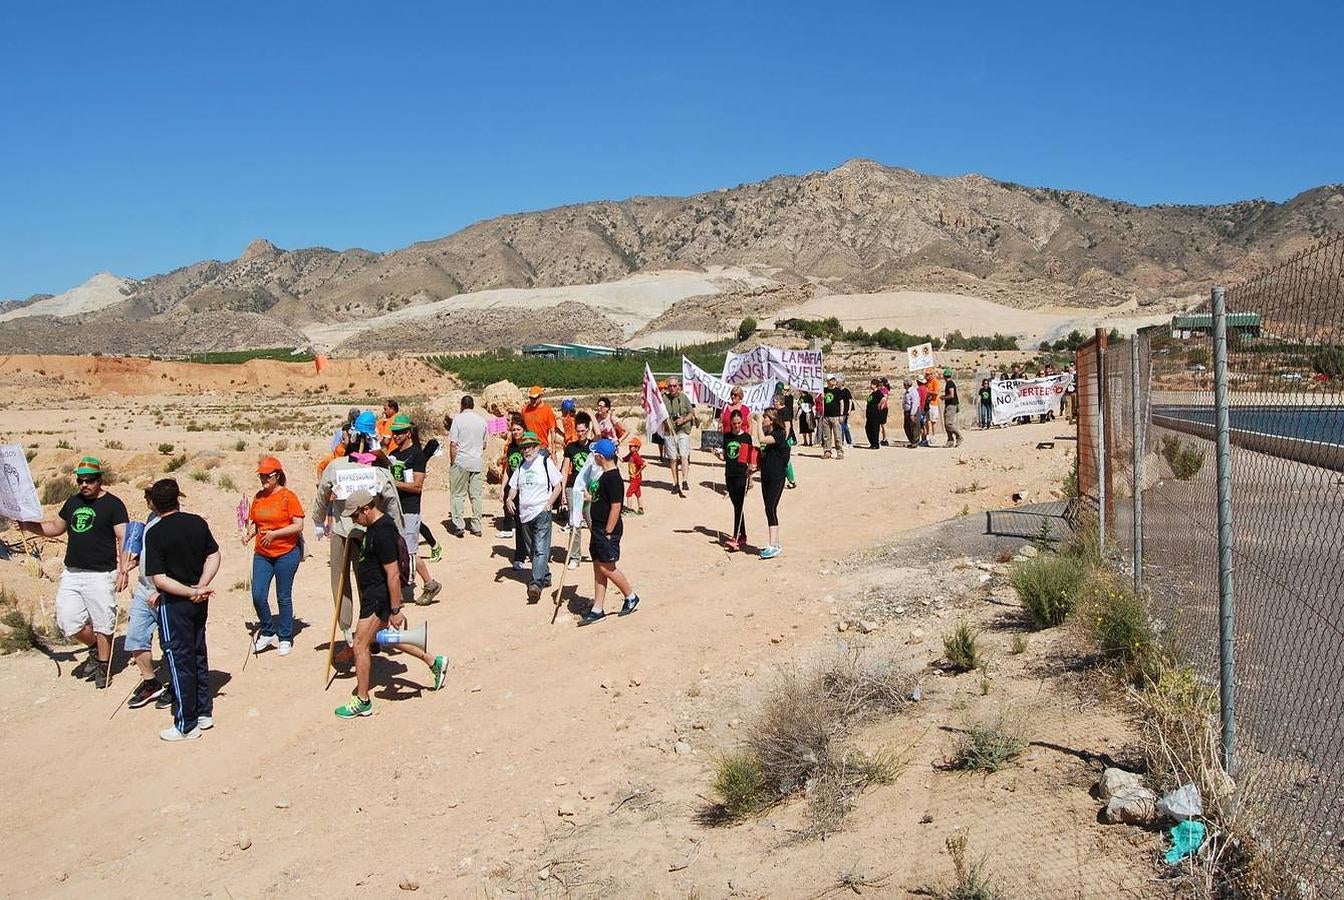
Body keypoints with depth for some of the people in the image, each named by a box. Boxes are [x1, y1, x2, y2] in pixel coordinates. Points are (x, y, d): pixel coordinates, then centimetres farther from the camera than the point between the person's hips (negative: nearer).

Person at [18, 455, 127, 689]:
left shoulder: (113, 504, -7)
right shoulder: (72, 502, 13)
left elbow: (123, 539, -11)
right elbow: (55, 528, 25)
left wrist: (123, 570, -21)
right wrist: (28, 525, 8)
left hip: (101, 575, -6)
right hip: (71, 573, 6)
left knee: (102, 625, 0)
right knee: (68, 621, 5)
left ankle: (103, 666, 16)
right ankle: (95, 651, 29)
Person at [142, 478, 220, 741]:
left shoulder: (155, 534, -15)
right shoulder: (197, 523, 0)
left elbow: (159, 580, -19)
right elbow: (214, 556, 5)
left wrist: (192, 591, -14)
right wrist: (201, 587, -3)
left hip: (174, 603, -6)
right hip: (199, 602, 6)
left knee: (179, 661, 2)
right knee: (198, 655, 17)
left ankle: (186, 726, 9)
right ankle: (204, 713, 26)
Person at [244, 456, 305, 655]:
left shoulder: (288, 496, -8)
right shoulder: (258, 497, 8)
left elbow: (298, 525, -11)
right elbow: (253, 522, 16)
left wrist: (275, 533, -21)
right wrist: (249, 533, -6)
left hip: (286, 553, -4)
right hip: (262, 554, 4)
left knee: (284, 597, 4)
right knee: (258, 596, -2)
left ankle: (285, 638, 17)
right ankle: (268, 632, 19)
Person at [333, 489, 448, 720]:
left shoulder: (383, 532, -25)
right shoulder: (376, 524, 7)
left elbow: (393, 574, -26)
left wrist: (395, 610, -24)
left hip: (378, 597, -11)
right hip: (373, 594, 11)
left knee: (360, 645, -2)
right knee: (384, 638, 22)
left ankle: (362, 702, 10)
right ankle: (434, 662, 30)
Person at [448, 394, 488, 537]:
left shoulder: (458, 419, -8)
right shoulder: (482, 420, 6)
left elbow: (453, 444, -10)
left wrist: (452, 462, -2)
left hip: (461, 461, -4)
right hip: (478, 462, 4)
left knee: (458, 495, 4)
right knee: (476, 495, 8)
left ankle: (459, 526, 1)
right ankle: (477, 527, 11)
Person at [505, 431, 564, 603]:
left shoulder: (546, 462, -4)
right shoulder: (521, 466, 11)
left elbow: (558, 485, -1)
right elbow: (514, 487, 17)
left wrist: (549, 504, -10)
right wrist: (509, 499, -3)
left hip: (541, 513, -7)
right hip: (524, 514, 7)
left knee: (541, 549, -16)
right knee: (532, 550, 15)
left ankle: (536, 583, -24)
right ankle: (545, 577, 29)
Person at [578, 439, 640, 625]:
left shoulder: (613, 478, -19)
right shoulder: (605, 475, 12)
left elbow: (616, 507, -22)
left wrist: (608, 533, -20)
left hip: (608, 530, -10)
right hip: (598, 529, 10)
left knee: (607, 567, -3)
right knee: (598, 567, 10)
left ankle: (631, 597, 16)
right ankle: (598, 609, 14)